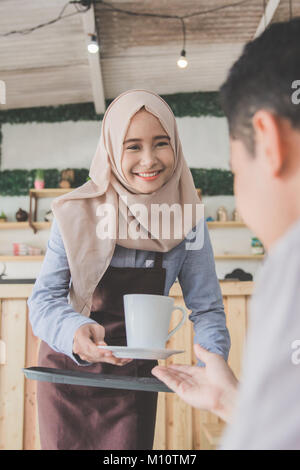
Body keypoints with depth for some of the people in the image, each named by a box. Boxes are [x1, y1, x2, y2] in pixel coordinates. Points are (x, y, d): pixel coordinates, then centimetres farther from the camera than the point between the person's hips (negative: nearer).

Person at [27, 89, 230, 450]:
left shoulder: (187, 218, -11)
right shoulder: (78, 213, -17)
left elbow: (206, 307, -9)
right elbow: (44, 297, -18)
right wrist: (75, 330, -40)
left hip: (135, 375, 1)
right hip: (67, 366, -1)